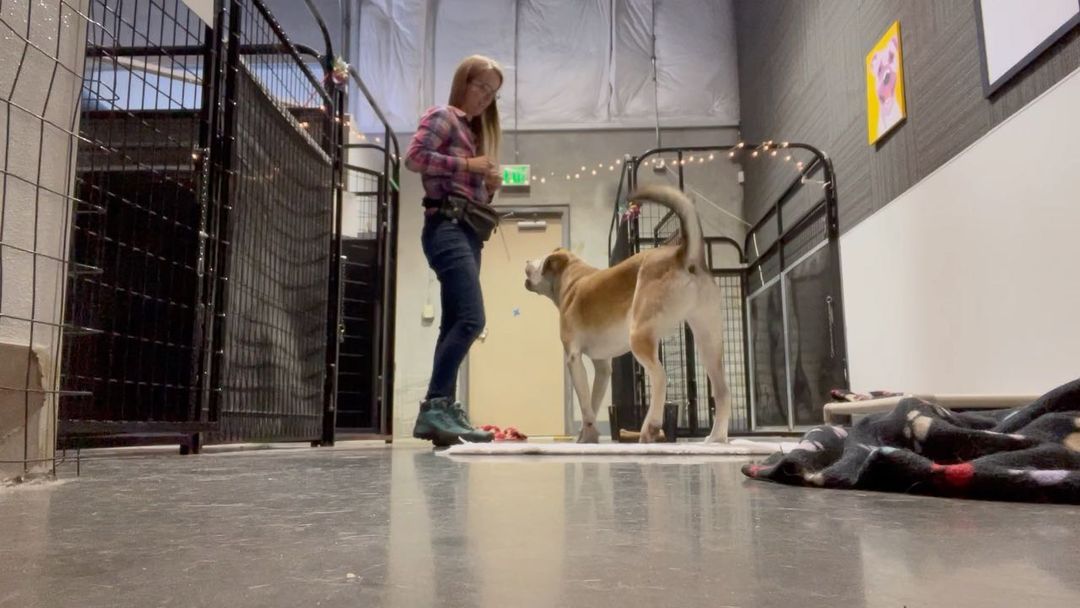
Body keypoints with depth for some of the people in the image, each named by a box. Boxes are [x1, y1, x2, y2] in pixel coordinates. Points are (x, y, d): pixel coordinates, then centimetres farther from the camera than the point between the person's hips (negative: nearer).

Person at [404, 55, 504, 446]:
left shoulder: (475, 129, 27)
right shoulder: (442, 117, 2)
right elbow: (414, 157, -15)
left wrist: (490, 185, 8)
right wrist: (467, 164, -13)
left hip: (469, 231, 9)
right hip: (447, 226, -9)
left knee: (455, 325, 3)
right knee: (470, 319, -20)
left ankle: (442, 410, 4)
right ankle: (434, 407, -19)